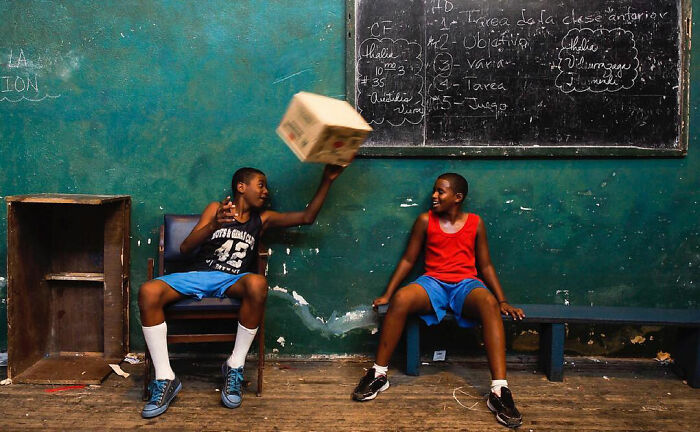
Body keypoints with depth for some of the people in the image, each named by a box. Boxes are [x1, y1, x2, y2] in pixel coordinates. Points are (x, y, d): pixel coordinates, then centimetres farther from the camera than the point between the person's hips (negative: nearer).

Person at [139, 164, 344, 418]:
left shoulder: (262, 219, 18)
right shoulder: (216, 209, 12)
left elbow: (307, 217, 12)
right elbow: (185, 248, 2)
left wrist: (327, 180, 7)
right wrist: (213, 226, -17)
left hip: (232, 281, 0)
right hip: (199, 275, 0)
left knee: (257, 283, -38)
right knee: (148, 292, -29)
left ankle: (235, 367, -22)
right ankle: (165, 379, -20)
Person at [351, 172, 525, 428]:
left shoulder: (475, 223, 8)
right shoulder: (425, 221, 6)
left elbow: (485, 266, 12)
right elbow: (408, 260, 10)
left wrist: (503, 301, 3)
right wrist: (386, 294, 5)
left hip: (466, 284, 0)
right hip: (433, 282, 0)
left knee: (489, 304, -36)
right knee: (401, 299, -33)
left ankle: (499, 391, -40)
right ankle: (379, 374, -18)